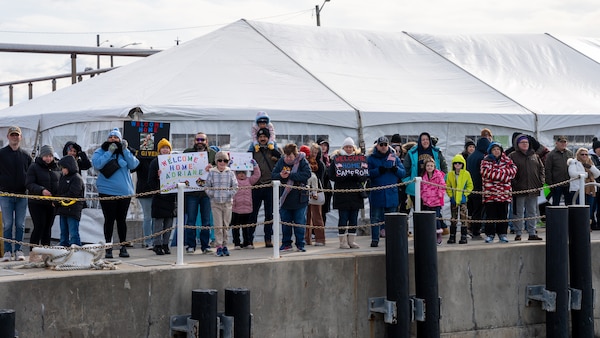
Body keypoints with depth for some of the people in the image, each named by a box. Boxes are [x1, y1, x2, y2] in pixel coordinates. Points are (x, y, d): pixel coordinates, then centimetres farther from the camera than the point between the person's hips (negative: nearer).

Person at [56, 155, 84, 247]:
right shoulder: (63, 177, 15)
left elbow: (72, 194, -17)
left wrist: (59, 199, -12)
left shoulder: (77, 178, -10)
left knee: (73, 233, -9)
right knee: (63, 233, 15)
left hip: (73, 211, -9)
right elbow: (59, 192, 18)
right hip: (63, 210, 9)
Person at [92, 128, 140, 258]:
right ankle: (108, 248, 5)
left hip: (125, 192, 2)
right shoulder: (100, 152, 4)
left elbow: (133, 164, -4)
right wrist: (109, 152, -14)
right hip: (107, 192, -2)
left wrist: (125, 150, -8)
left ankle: (123, 247, 16)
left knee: (121, 219, 9)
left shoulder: (125, 152, 11)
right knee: (109, 219, 0)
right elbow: (97, 164, -14)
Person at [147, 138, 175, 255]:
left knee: (169, 223, 7)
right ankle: (157, 245, 2)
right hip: (159, 197, -4)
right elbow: (151, 180, -4)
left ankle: (165, 244, 14)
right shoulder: (155, 162, -1)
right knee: (158, 221, -3)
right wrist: (156, 191, -18)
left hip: (171, 196, 4)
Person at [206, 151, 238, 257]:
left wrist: (230, 194, -9)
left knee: (226, 225, 5)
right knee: (218, 225, -4)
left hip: (227, 202, 1)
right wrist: (212, 194, -7)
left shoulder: (230, 173, 4)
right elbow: (207, 186, 6)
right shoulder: (212, 173, 2)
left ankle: (224, 245, 15)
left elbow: (235, 186, 5)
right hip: (215, 202, -1)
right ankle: (219, 246, 0)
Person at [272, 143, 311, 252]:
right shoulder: (281, 162, 2)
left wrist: (290, 175, -21)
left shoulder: (302, 162, -7)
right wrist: (280, 175, -20)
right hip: (284, 199, 3)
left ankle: (300, 244, 13)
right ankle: (286, 244, 21)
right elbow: (273, 174, 3)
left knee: (299, 223, 3)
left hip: (299, 199, -3)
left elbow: (307, 174, -20)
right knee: (285, 223, 10)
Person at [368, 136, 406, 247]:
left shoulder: (394, 158, 10)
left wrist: (396, 169, -15)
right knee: (375, 218, 2)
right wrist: (379, 171, -20)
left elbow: (403, 172, 5)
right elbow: (367, 173, -9)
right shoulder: (371, 158, 2)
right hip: (376, 193, -2)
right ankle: (375, 239, 7)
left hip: (391, 193, 2)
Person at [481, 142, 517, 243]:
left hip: (504, 193, 3)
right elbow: (487, 173, -14)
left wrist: (498, 172, -11)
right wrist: (504, 174, -11)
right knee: (491, 215, 0)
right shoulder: (486, 161, 3)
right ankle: (490, 234, 7)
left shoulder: (506, 161, 14)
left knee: (503, 215, 6)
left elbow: (513, 170, -1)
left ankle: (502, 234, 14)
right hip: (490, 192, -3)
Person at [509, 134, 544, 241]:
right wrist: (514, 184, -14)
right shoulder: (512, 156, -1)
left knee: (532, 212, 9)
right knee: (519, 213, 1)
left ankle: (532, 233, 14)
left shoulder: (535, 156, 14)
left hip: (533, 189, 5)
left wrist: (540, 182, 5)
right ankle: (518, 234, 5)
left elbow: (541, 168, 17)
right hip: (519, 189, -4)